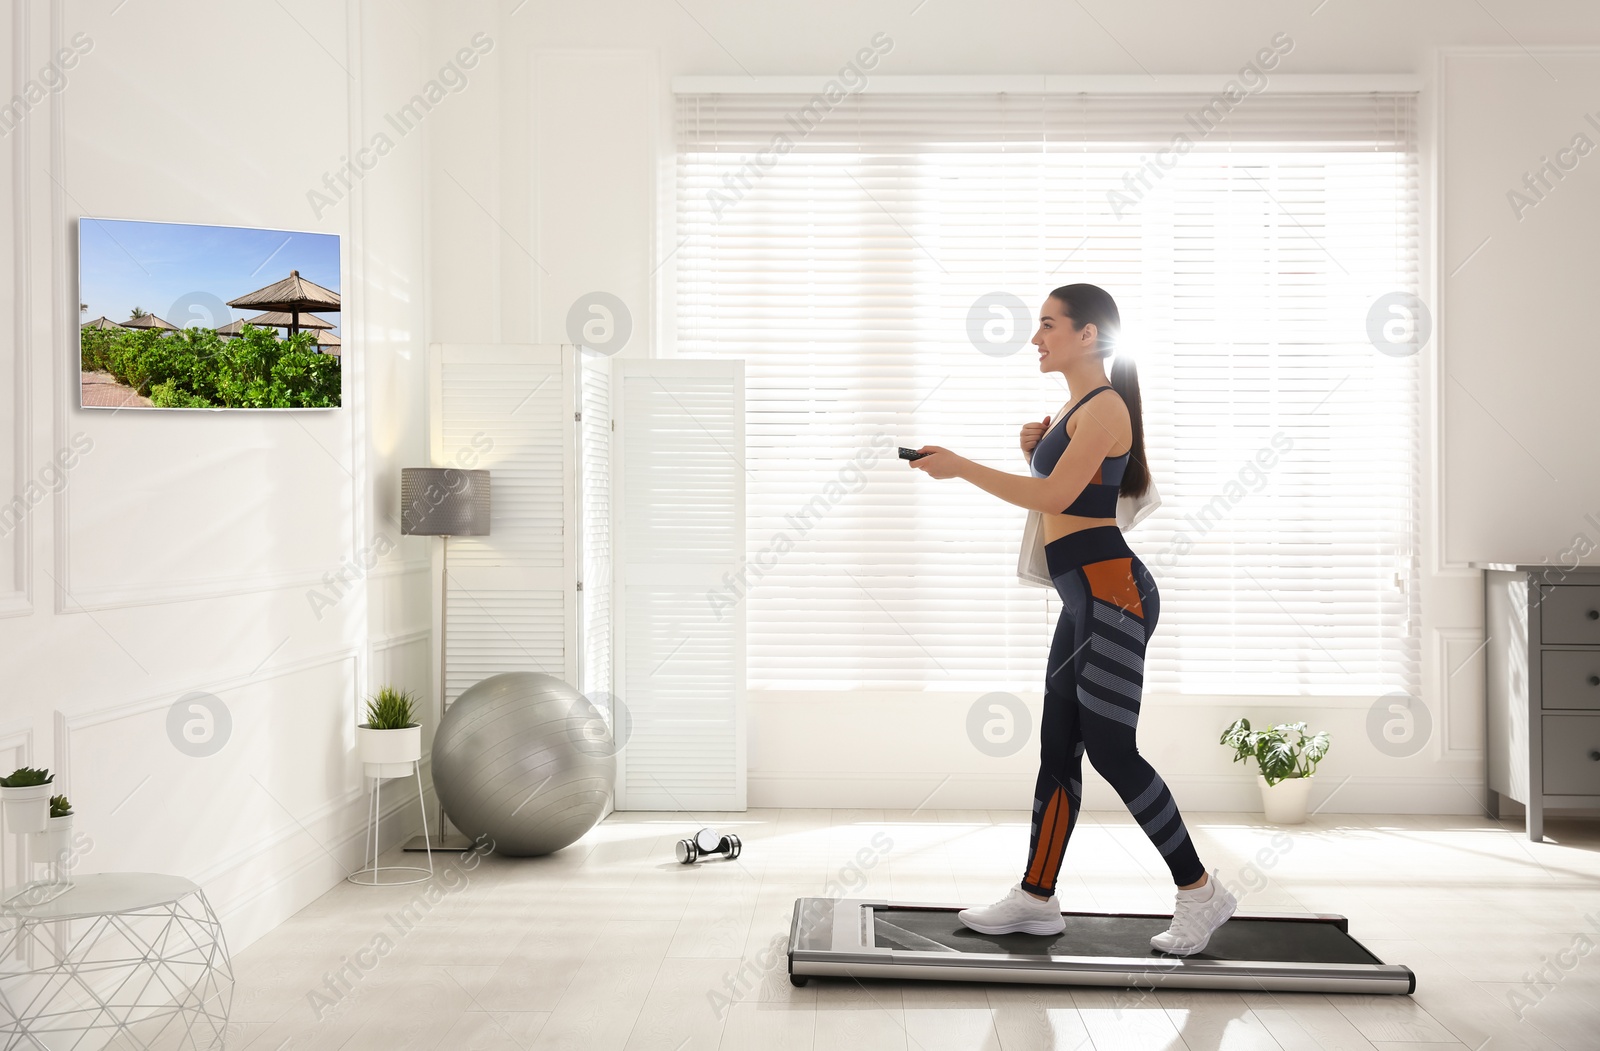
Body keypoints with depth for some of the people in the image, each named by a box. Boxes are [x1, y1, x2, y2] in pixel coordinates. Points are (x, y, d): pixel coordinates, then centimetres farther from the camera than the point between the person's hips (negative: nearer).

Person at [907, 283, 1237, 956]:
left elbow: (1055, 497, -20)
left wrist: (960, 466, -17)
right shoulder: (1078, 407, 20)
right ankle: (1036, 897, 17)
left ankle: (1199, 891, 5)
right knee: (1058, 746, 10)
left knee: (1110, 748, -8)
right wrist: (1035, 453, 6)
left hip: (1112, 591, -10)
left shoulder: (1105, 405, -10)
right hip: (1086, 598, 10)